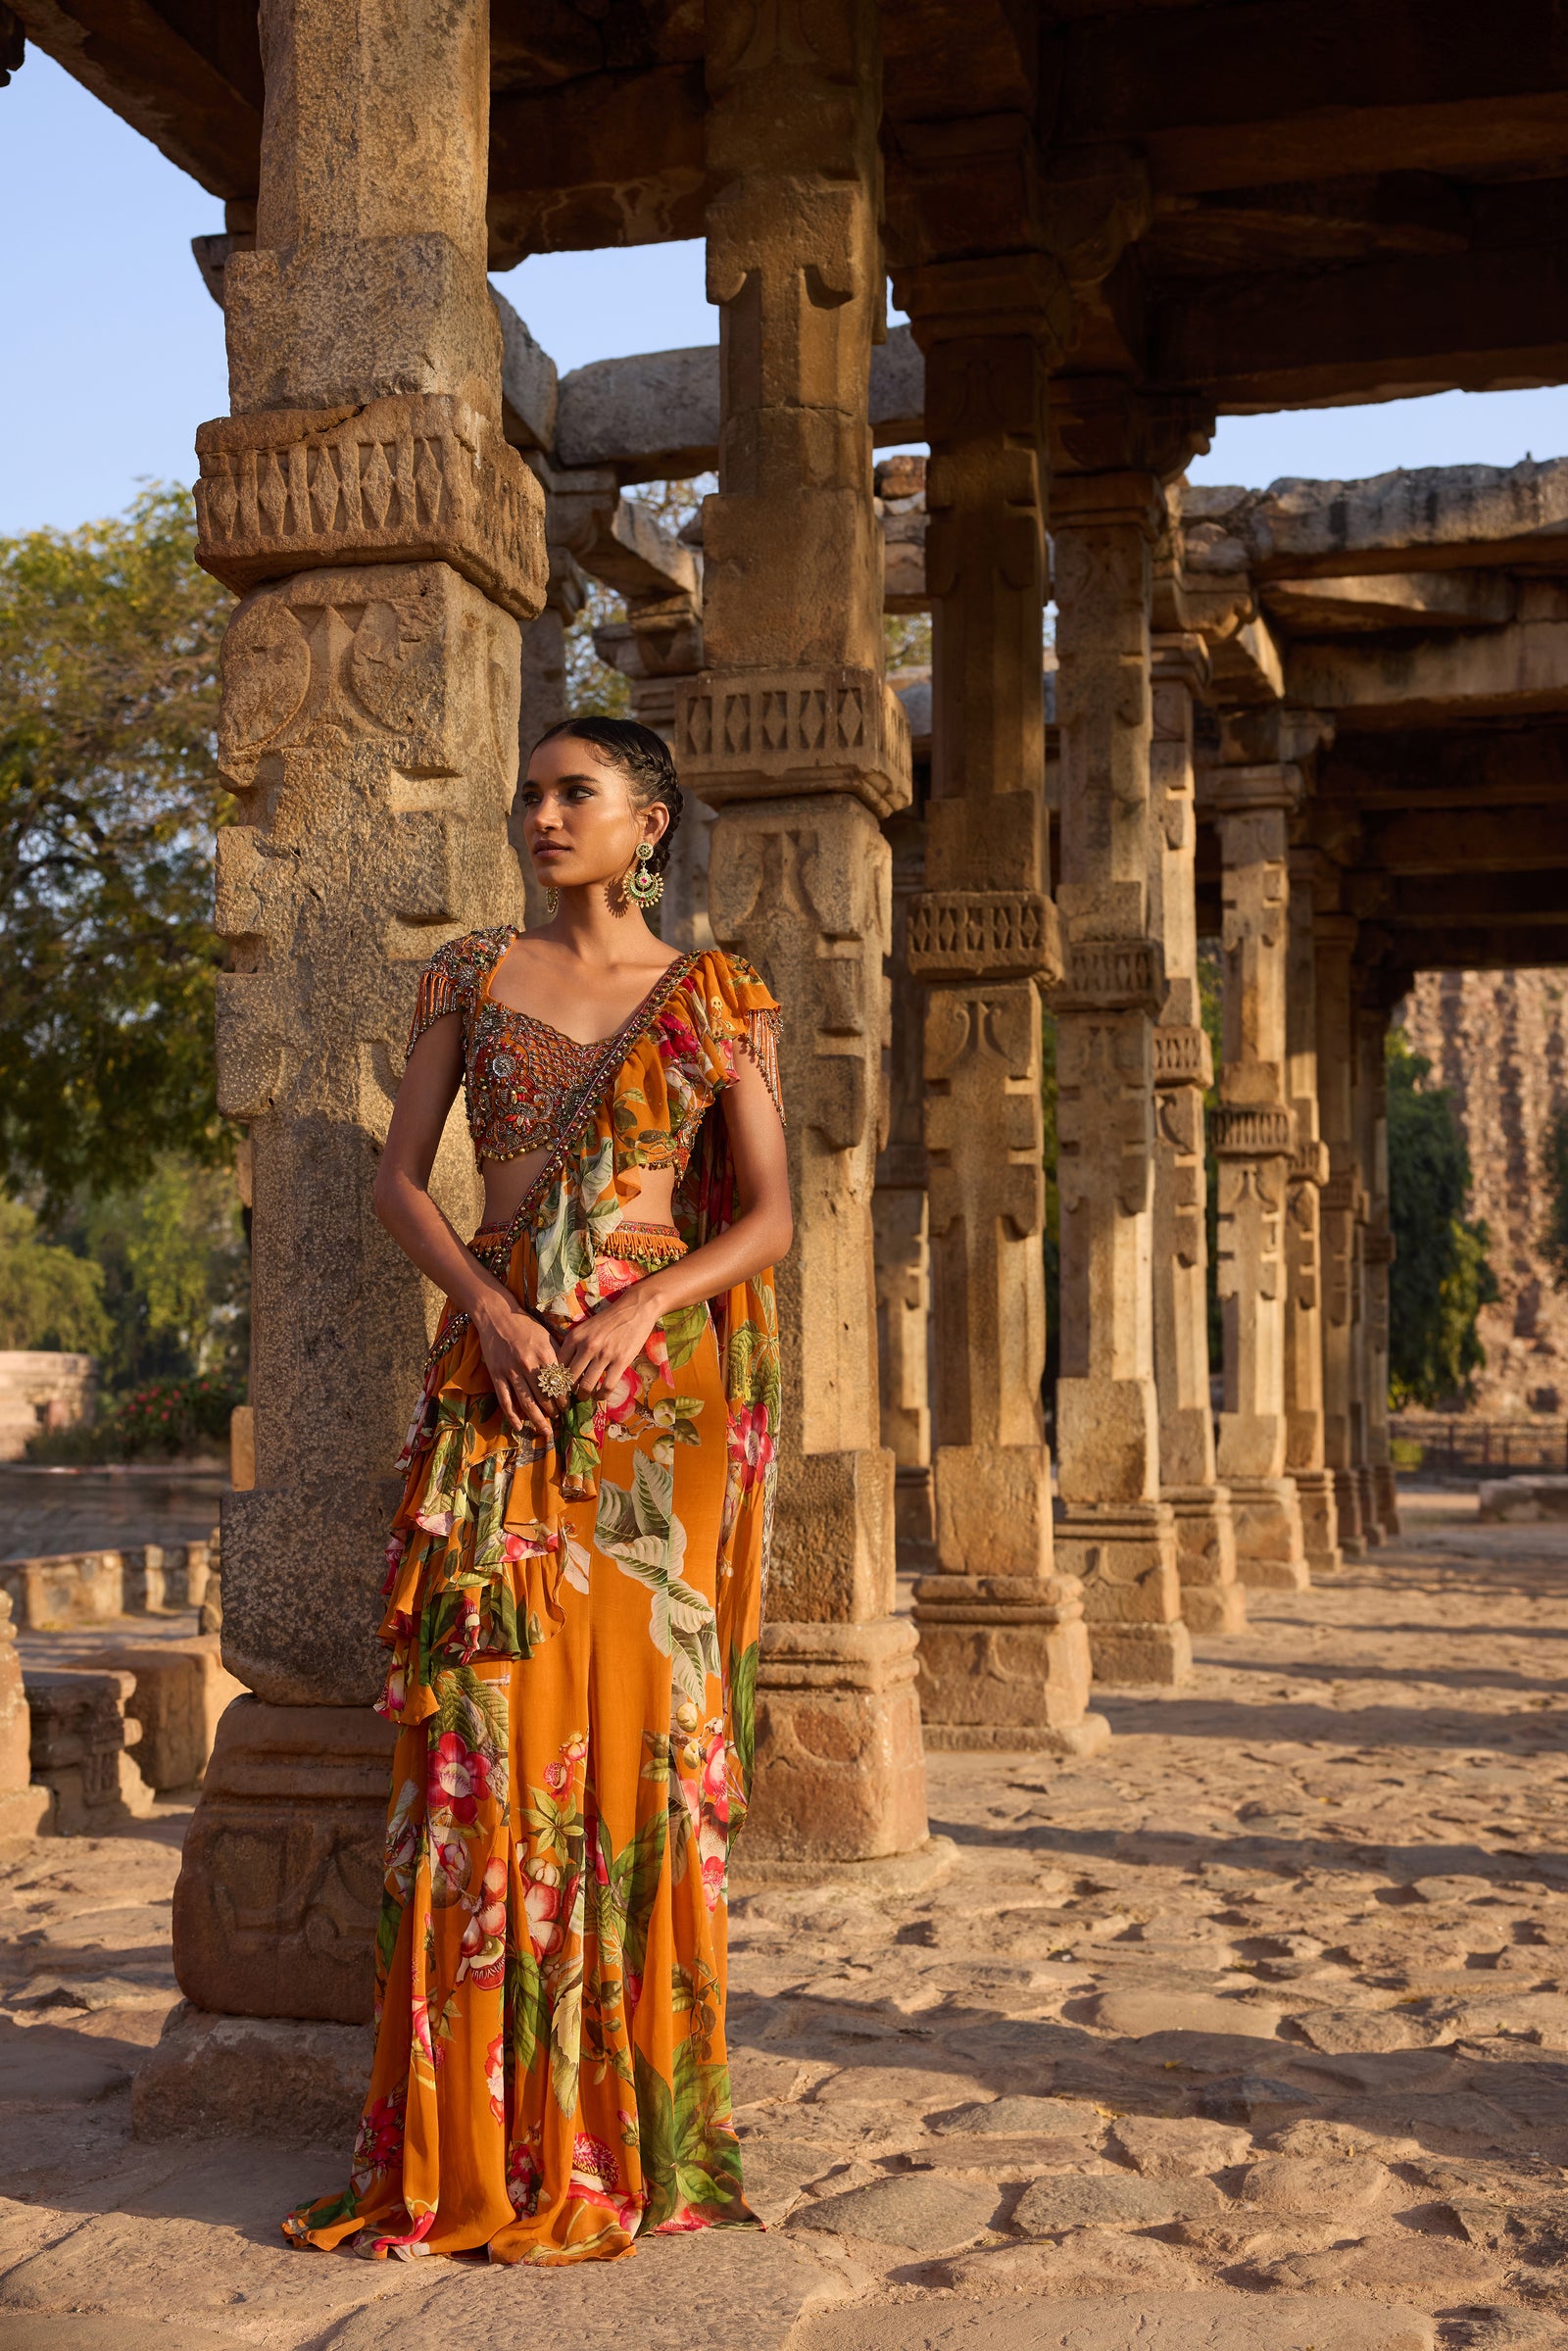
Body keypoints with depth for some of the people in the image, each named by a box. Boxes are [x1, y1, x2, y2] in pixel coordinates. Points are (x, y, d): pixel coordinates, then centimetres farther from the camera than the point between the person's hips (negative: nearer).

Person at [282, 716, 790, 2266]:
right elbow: (398, 1180, 6)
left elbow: (769, 1216, 3)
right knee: (485, 1724, -3)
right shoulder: (472, 977, 10)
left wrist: (644, 1311, -13)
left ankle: (627, 2125, 12)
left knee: (641, 1718, -1)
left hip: (653, 1384, -1)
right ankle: (471, 2134, 7)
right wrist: (486, 1304, -12)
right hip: (498, 1379, 1)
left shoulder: (717, 1003, 6)